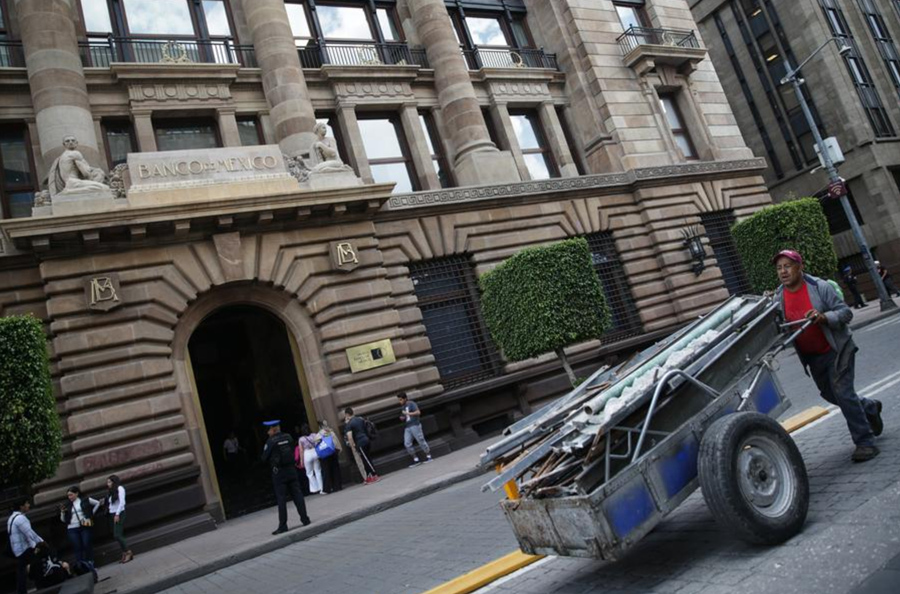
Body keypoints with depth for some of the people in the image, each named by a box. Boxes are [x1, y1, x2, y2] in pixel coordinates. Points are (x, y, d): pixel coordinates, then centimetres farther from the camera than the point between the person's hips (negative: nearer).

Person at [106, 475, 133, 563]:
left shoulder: (120, 488, -4)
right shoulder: (111, 492, 19)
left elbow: (122, 502, -12)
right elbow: (109, 503, 12)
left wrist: (117, 514, -16)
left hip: (119, 514, -7)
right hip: (113, 515, 7)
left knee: (117, 535, -14)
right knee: (119, 535, 3)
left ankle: (128, 552, -9)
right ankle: (124, 554, 5)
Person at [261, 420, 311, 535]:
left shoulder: (270, 441, -11)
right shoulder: (288, 437, 3)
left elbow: (264, 458, -5)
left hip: (279, 472, -4)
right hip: (291, 470, 4)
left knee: (281, 499, 0)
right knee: (297, 494, 8)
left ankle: (283, 525, 3)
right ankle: (305, 519, 10)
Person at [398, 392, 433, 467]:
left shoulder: (411, 404, -5)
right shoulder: (404, 407, 20)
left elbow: (418, 412, -18)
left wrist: (408, 413, -19)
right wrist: (402, 418, 8)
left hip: (415, 425, -8)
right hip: (407, 427, 8)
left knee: (421, 441, -3)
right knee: (407, 444, -3)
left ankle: (428, 456, 10)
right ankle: (416, 460, 3)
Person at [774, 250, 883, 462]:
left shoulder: (820, 287, -17)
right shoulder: (779, 297, -4)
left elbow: (846, 313, -15)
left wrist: (823, 317, -32)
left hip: (836, 349, -6)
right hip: (812, 357, 6)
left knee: (842, 392, -14)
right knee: (829, 394, 18)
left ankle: (865, 442, -2)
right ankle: (870, 408, 47)